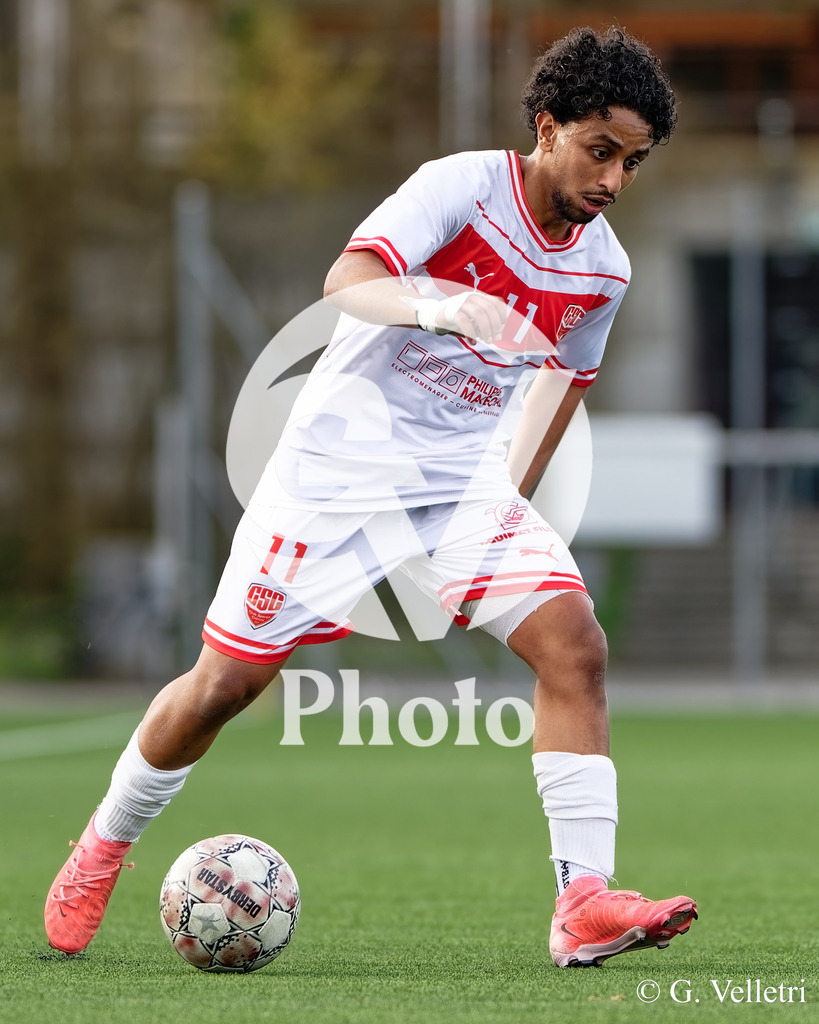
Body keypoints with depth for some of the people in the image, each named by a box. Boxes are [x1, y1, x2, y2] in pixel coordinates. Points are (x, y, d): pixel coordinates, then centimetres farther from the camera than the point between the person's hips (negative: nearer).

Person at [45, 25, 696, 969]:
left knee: (574, 644, -18)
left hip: (465, 483, 5)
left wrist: (515, 498, 20)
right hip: (338, 465, -4)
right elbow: (348, 281, -34)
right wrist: (445, 306, -53)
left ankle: (583, 905, -21)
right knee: (221, 686, 0)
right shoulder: (462, 186, -18)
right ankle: (103, 848, 27)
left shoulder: (602, 270, 1)